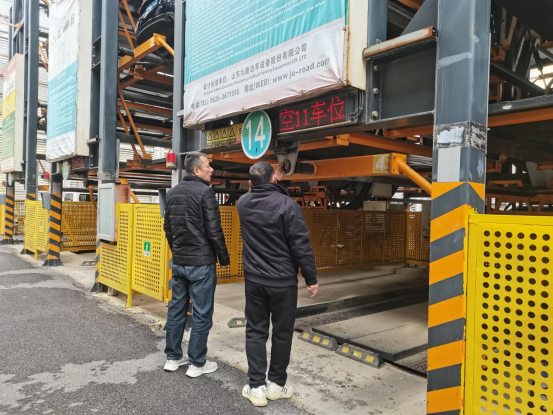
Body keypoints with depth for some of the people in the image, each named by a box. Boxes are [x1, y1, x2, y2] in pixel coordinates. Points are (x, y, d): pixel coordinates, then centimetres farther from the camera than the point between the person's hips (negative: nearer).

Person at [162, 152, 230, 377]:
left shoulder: (172, 192, 9)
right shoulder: (205, 192, -15)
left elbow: (168, 228, 16)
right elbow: (214, 231, -16)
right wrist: (224, 259, -5)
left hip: (178, 262, 8)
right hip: (201, 263, -8)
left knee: (176, 309, 15)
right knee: (201, 314, 3)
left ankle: (173, 358, 26)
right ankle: (197, 364, 12)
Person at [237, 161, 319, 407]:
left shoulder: (243, 203, 1)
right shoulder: (287, 204, -16)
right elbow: (301, 246, -15)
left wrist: (275, 180, 37)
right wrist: (311, 278, -6)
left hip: (254, 280, 4)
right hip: (283, 281, -4)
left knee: (255, 331, 12)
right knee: (282, 332, 11)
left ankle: (256, 387, 14)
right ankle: (276, 384, 23)